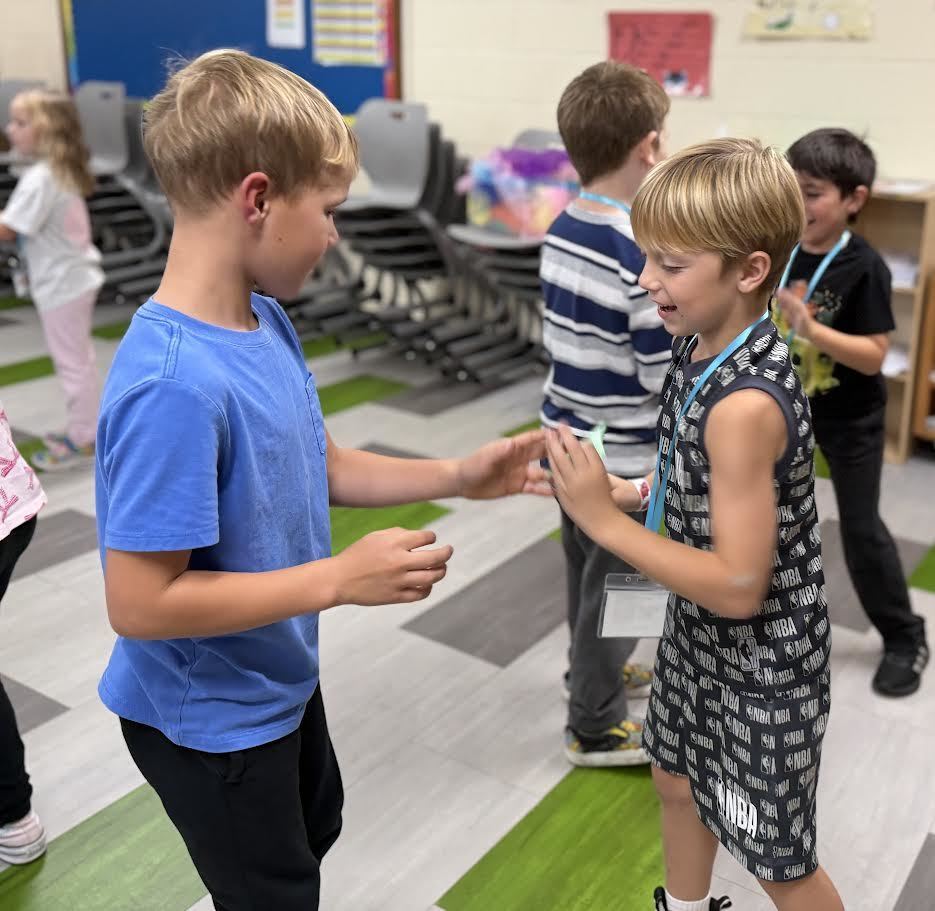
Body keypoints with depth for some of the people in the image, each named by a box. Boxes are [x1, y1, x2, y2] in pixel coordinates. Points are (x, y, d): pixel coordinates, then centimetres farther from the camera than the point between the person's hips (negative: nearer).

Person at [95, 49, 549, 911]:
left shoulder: (268, 323, -8)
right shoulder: (173, 386, -34)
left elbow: (320, 467, 5)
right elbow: (142, 603, -31)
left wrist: (460, 477, -4)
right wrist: (341, 578, -28)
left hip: (279, 677, 8)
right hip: (210, 718, -8)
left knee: (316, 831, 33)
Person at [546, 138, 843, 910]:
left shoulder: (746, 404, -33)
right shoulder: (703, 347, -6)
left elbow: (739, 585, -31)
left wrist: (604, 520, -30)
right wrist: (618, 491, -8)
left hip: (760, 664, -9)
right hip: (698, 634, 9)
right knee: (679, 784, 29)